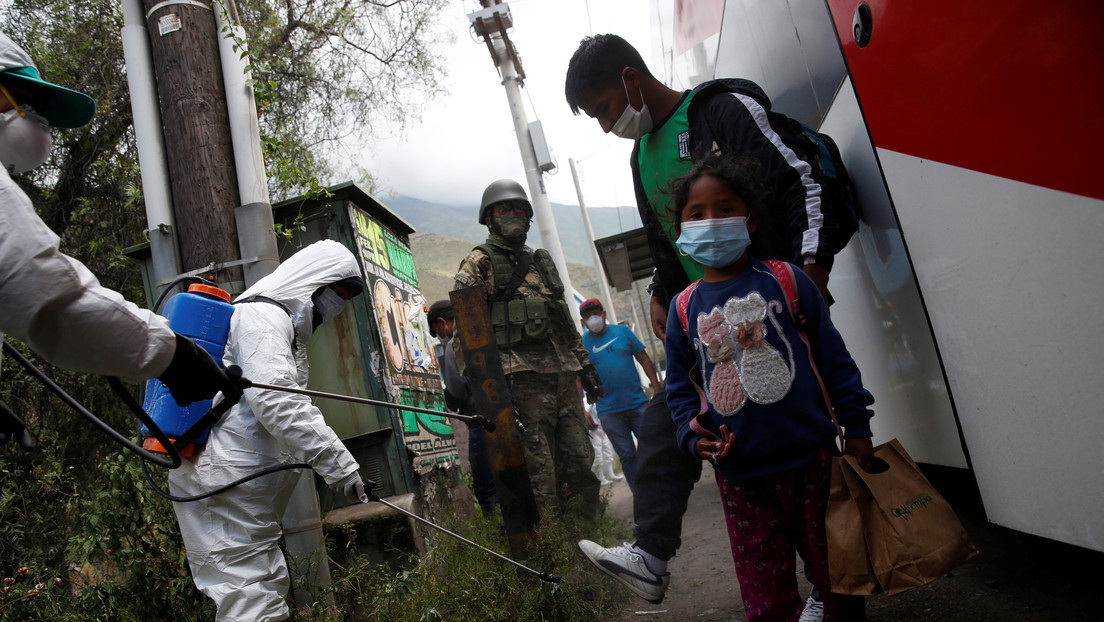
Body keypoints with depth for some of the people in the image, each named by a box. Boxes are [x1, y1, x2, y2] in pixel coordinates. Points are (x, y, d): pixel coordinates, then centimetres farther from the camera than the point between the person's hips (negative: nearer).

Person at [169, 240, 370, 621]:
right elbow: (276, 402, -26)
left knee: (272, 587, 17)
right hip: (224, 487, -11)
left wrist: (331, 466, 23)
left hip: (243, 492, 11)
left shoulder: (281, 322, 22)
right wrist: (339, 465, -25)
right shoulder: (263, 316, -12)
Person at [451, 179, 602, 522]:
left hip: (563, 377, 7)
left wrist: (585, 365, 20)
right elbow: (466, 328, -9)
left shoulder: (541, 262, 22)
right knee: (538, 476, -6)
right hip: (522, 380, -7)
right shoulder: (478, 264, 1)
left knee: (579, 467, 10)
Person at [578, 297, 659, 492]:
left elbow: (644, 359, 7)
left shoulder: (622, 332, 4)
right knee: (627, 455, 4)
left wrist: (657, 389, 0)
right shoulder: (581, 343, 0)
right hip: (609, 411, -1)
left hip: (638, 403, 1)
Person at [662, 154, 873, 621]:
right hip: (740, 477, 1)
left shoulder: (786, 281, -1)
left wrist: (856, 428, 1)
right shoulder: (685, 308, 3)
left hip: (811, 459, -1)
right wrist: (693, 436, -6)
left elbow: (834, 357, 2)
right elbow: (679, 385, 10)